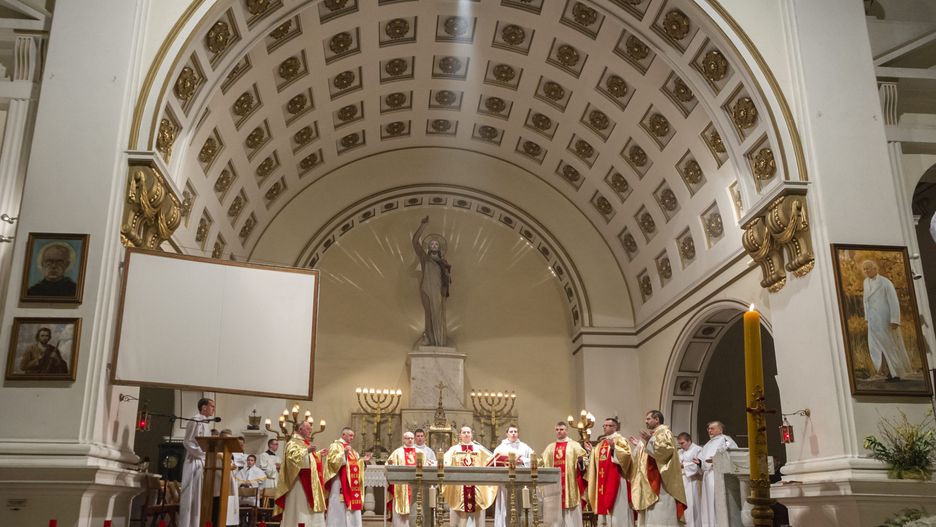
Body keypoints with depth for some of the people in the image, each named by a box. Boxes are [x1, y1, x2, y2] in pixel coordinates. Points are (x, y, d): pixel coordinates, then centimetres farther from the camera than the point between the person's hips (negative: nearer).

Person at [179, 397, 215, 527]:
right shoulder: (196, 420, -10)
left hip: (201, 463, 9)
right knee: (192, 496, -7)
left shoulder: (204, 422, 18)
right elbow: (188, 443, -18)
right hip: (195, 463, -9)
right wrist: (204, 453, -19)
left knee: (198, 497, 8)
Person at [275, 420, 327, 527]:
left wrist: (319, 454, 18)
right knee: (300, 509, -10)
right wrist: (306, 450, -30)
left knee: (309, 510, 8)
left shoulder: (307, 443, 20)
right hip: (299, 482, -10)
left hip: (309, 482, 10)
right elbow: (292, 457, -27)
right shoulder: (293, 443, -9)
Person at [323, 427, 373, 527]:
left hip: (352, 484, 8)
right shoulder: (335, 446, -4)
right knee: (340, 509, -9)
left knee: (352, 509, 6)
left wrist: (363, 460, 7)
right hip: (340, 483, -8)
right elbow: (332, 462, -18)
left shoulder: (351, 449, 21)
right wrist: (344, 453, -26)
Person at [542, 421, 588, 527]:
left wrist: (581, 460, -24)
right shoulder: (550, 448, 16)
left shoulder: (574, 445, 3)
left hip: (570, 484, -4)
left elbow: (583, 463, -3)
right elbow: (544, 463, 15)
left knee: (571, 514, -2)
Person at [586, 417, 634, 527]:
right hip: (603, 480, 8)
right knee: (604, 503, 7)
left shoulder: (620, 439, -4)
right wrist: (592, 451, 11)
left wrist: (614, 448, -29)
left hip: (615, 480, -8)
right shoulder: (601, 444, 18)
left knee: (617, 509, -6)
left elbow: (627, 454, -19)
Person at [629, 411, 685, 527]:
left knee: (659, 517, -14)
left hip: (660, 481, -10)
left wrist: (649, 441, -26)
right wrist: (640, 445, 24)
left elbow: (666, 449, -23)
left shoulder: (664, 432, -5)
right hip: (650, 481, 10)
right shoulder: (653, 434, 24)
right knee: (651, 518, 6)